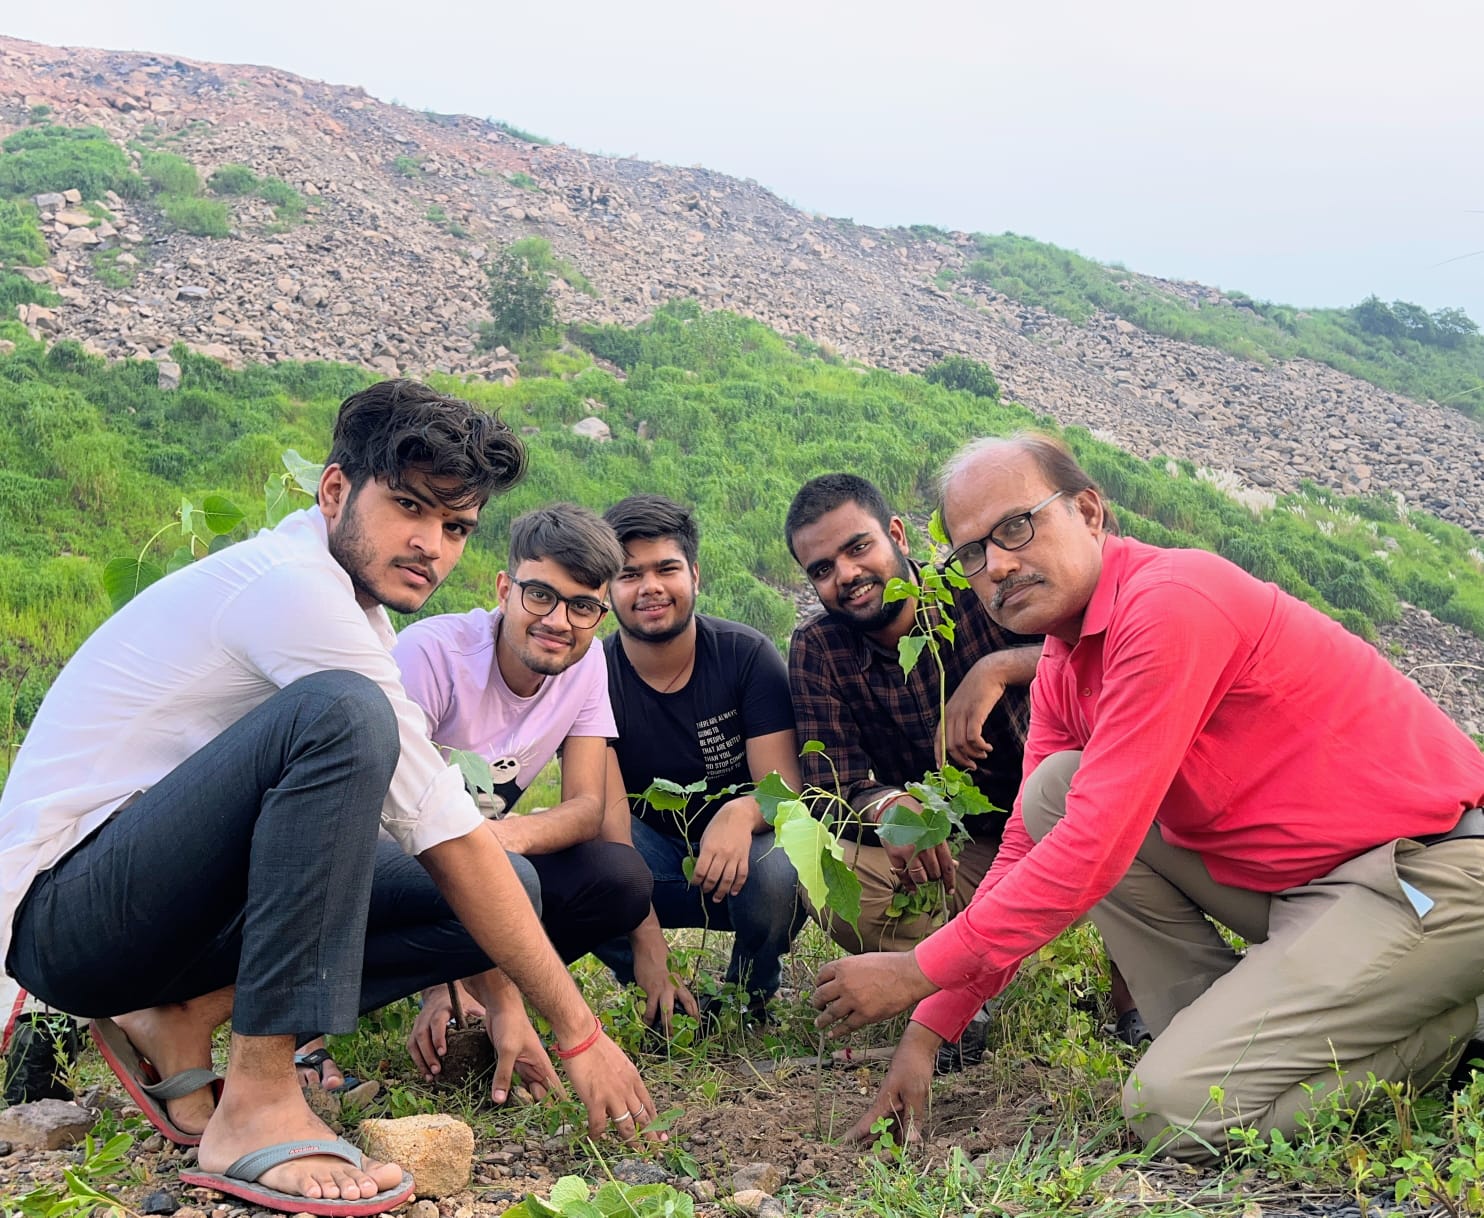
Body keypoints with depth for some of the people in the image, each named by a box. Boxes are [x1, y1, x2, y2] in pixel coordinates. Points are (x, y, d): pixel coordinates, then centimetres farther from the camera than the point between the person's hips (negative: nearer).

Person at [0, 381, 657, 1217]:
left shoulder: (341, 604, 11)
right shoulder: (294, 585, -19)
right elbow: (448, 838, -20)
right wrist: (579, 1031, -14)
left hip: (183, 908, 9)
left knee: (500, 897, 0)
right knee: (340, 714, -33)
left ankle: (185, 1021, 2)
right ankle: (257, 1107, -29)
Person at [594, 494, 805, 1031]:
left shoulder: (747, 655, -13)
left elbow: (786, 785, -16)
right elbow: (608, 813, -22)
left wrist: (742, 813, -43)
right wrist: (648, 945, -35)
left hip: (742, 853, -1)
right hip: (655, 858, 1)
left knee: (778, 871, -36)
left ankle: (749, 997, -1)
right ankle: (667, 1006, -5)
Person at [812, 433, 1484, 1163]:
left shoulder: (1171, 600, -21)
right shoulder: (1062, 668, 8)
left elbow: (1092, 850, -25)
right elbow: (1027, 849, 10)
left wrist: (918, 972, -19)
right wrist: (927, 1031, 5)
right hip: (1290, 884, 9)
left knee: (1175, 1108, -16)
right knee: (1053, 788, -1)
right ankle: (1218, 1041, 2)